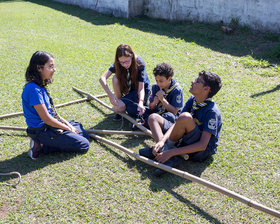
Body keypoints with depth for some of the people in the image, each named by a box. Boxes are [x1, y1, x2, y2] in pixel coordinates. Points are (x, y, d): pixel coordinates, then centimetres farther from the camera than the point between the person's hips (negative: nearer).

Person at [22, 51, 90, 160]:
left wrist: (67, 123, 5)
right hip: (42, 130, -9)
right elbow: (46, 118, -22)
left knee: (84, 134, 18)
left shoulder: (41, 85, 6)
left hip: (50, 125, 9)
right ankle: (42, 147, -5)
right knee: (84, 145, -8)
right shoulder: (33, 89, -23)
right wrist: (67, 128, -11)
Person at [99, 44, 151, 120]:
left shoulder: (140, 63, -28)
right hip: (130, 88, 3)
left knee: (119, 108, -25)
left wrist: (141, 102, -50)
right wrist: (110, 94, -44)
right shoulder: (117, 64, -19)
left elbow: (141, 87, -31)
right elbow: (102, 78, -29)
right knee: (115, 78, -28)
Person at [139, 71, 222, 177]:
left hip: (203, 151, -8)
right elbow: (177, 124, -4)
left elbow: (202, 145, -28)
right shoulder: (192, 100, 0)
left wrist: (171, 152, -33)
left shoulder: (212, 111, -23)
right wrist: (162, 141, -22)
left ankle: (167, 150, -12)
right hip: (187, 142, 8)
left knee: (185, 117, -34)